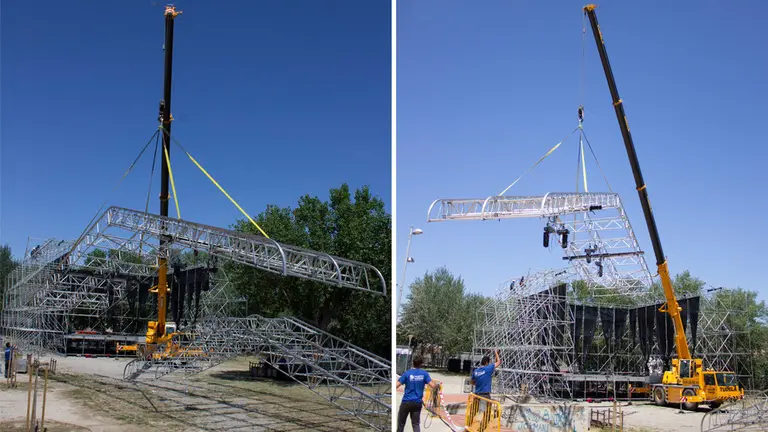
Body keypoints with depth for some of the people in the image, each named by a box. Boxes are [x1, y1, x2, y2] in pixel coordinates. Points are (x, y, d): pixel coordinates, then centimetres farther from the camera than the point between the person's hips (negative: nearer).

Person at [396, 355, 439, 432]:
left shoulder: (407, 373, -7)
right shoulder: (424, 373, -2)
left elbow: (396, 385, -12)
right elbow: (433, 385, -8)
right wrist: (437, 385, 13)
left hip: (406, 402, -2)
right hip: (417, 403, 2)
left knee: (401, 424, 10)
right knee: (415, 424, 7)